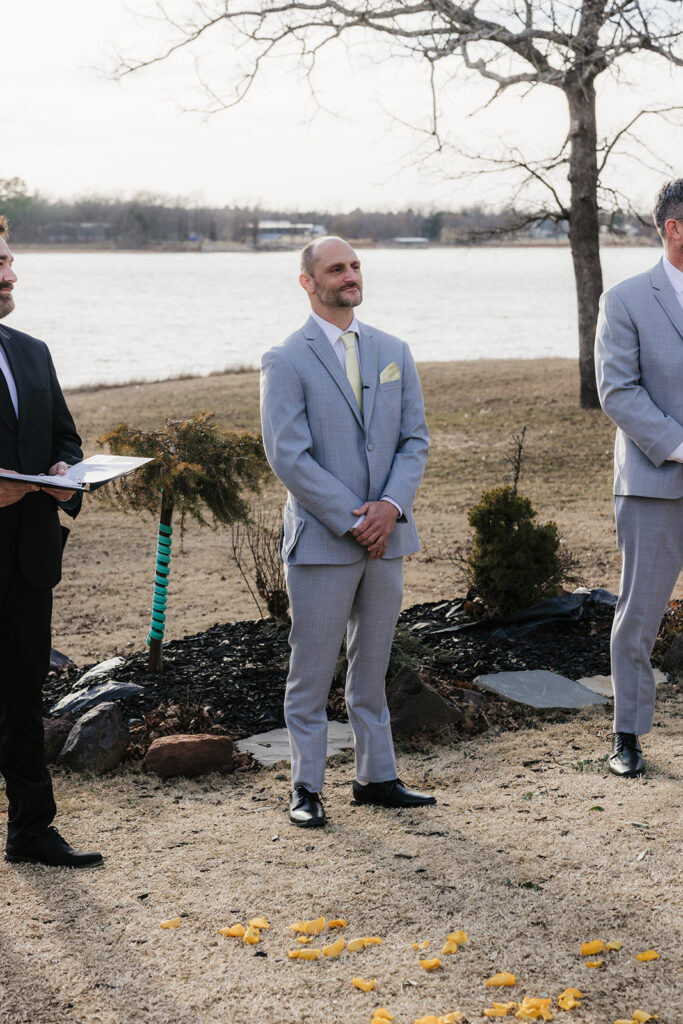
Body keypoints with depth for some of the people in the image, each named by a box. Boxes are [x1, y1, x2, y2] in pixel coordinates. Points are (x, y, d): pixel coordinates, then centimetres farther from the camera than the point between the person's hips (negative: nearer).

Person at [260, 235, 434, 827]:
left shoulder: (394, 353, 10)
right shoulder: (286, 361, -6)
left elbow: (416, 439, 7)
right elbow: (289, 457, -13)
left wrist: (391, 505, -10)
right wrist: (353, 520, -15)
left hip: (387, 534, 5)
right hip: (321, 538, -5)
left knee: (373, 667, 14)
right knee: (311, 673, 2)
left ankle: (377, 777, 23)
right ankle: (307, 788, 12)